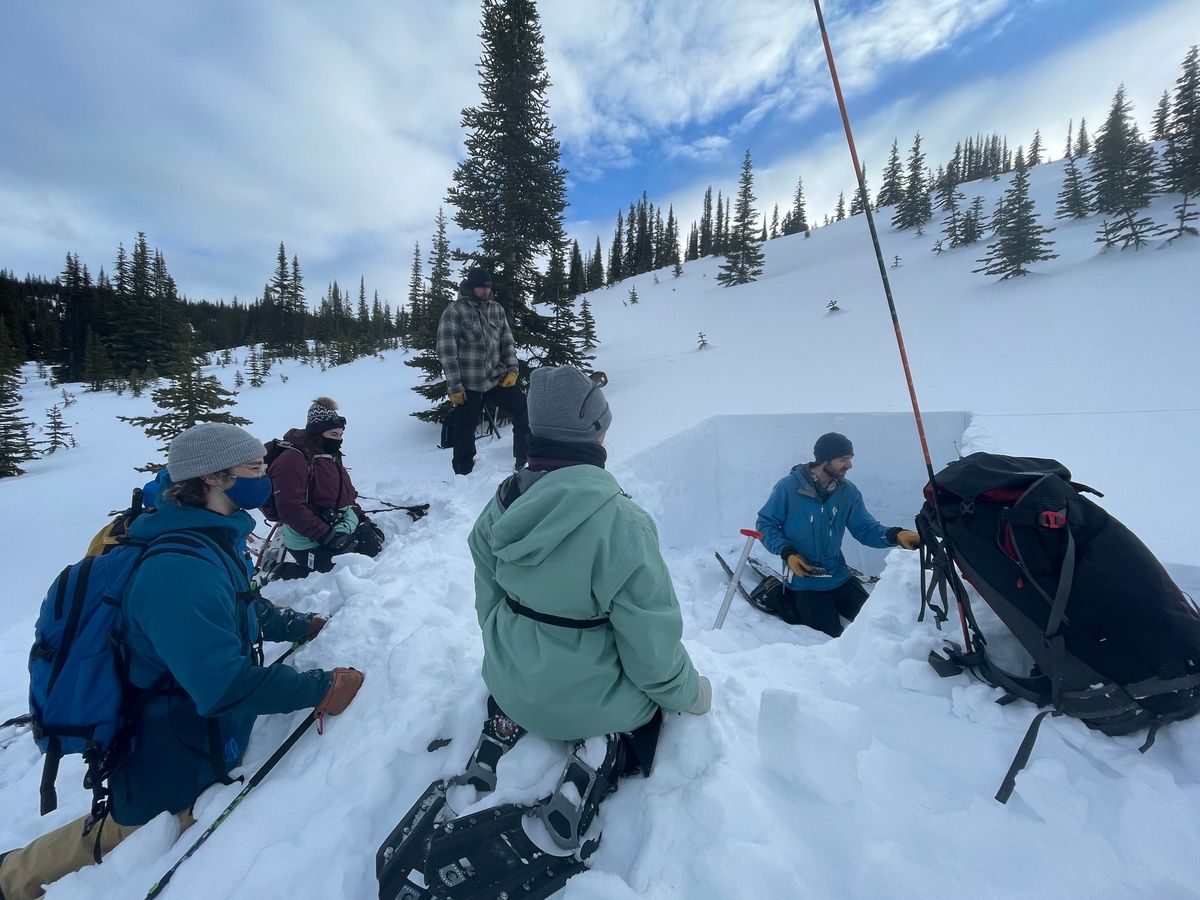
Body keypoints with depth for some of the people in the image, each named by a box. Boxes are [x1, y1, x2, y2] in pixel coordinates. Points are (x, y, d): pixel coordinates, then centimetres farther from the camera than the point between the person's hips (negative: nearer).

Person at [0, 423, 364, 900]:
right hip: (173, 779, -8)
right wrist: (319, 687, -29)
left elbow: (243, 615, 12)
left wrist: (303, 624, 5)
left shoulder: (212, 542, -2)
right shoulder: (181, 569, -35)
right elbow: (224, 683, -37)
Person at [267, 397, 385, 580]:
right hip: (312, 543, -9)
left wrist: (362, 518, 9)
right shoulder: (292, 461, -18)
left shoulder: (331, 456, 12)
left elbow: (347, 494, 19)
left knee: (374, 545, 8)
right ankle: (284, 574, 7)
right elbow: (291, 509, -24)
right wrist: (326, 536, -26)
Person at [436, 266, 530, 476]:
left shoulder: (497, 310, 7)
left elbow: (507, 342, 12)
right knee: (464, 431, 4)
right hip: (467, 385, -4)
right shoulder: (454, 311, -6)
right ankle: (463, 474, 21)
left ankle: (525, 461, 8)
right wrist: (454, 386, -13)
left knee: (525, 411, -4)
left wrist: (512, 370, -3)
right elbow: (446, 350, -9)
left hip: (498, 379, 4)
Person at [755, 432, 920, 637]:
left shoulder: (848, 492, -3)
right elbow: (765, 524, -12)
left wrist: (894, 535, -24)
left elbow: (866, 529, -4)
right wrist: (787, 553, -23)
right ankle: (780, 598, 15)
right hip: (804, 579, -5)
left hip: (838, 575, 6)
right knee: (831, 634, -2)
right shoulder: (789, 487, -19)